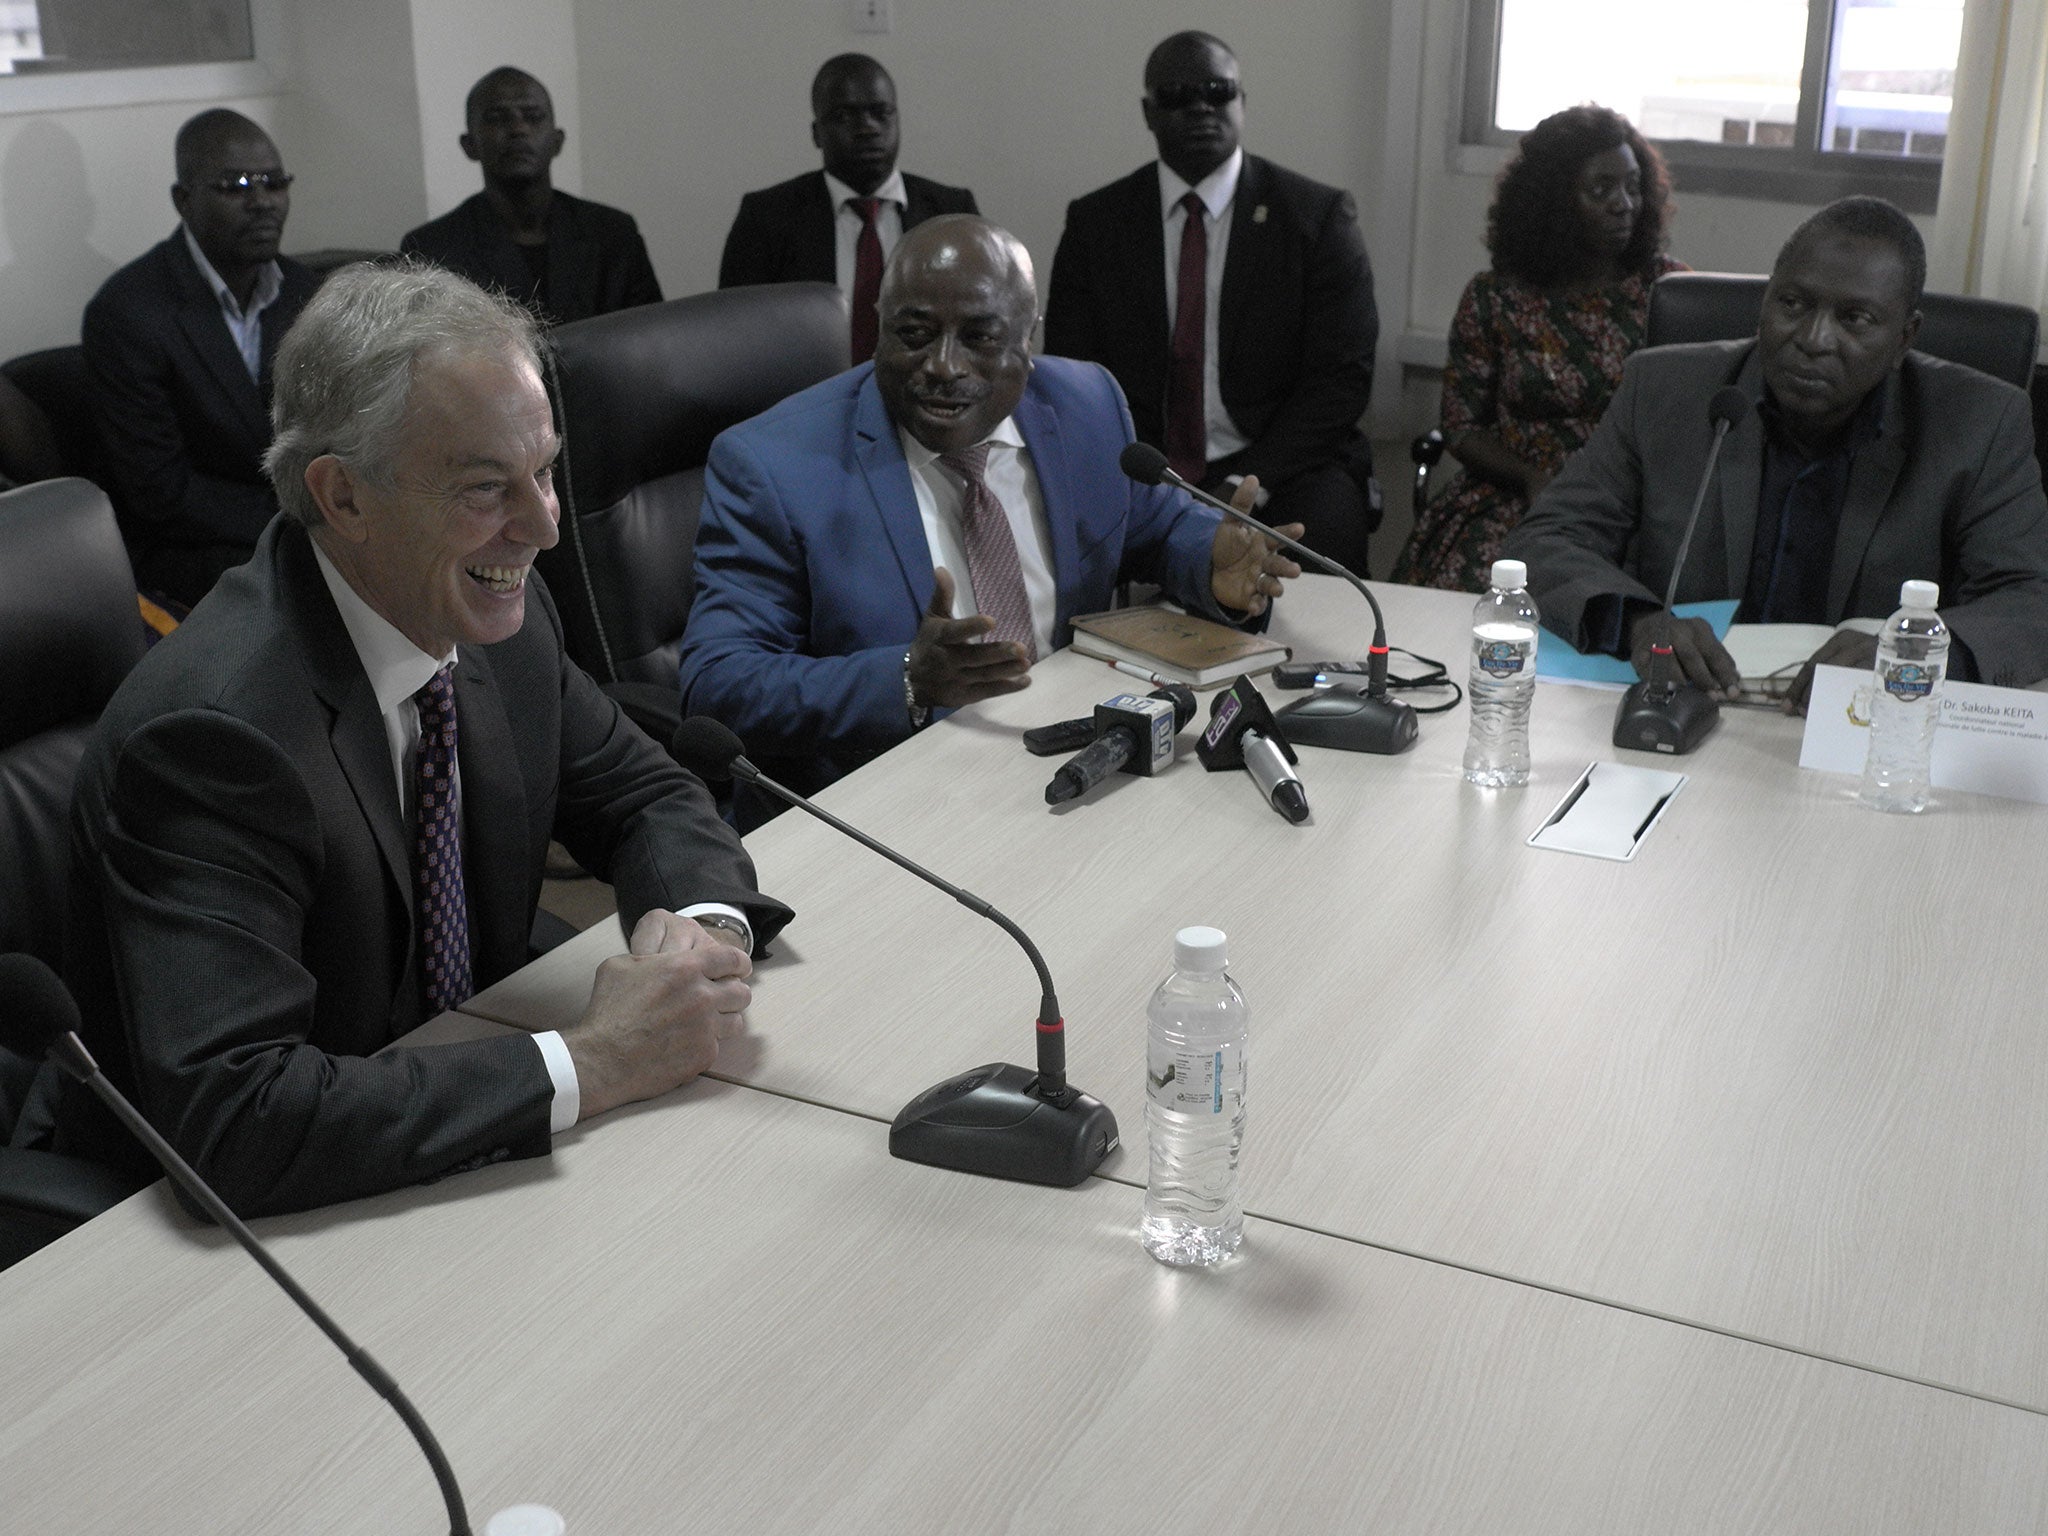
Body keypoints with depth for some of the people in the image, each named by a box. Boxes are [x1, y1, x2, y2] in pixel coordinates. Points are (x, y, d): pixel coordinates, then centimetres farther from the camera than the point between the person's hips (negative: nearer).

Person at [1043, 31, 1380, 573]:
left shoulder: (1320, 216, 3)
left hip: (1280, 463, -1)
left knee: (1325, 531, -33)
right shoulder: (1094, 224, 8)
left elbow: (1340, 378, -3)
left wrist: (1244, 485, -16)